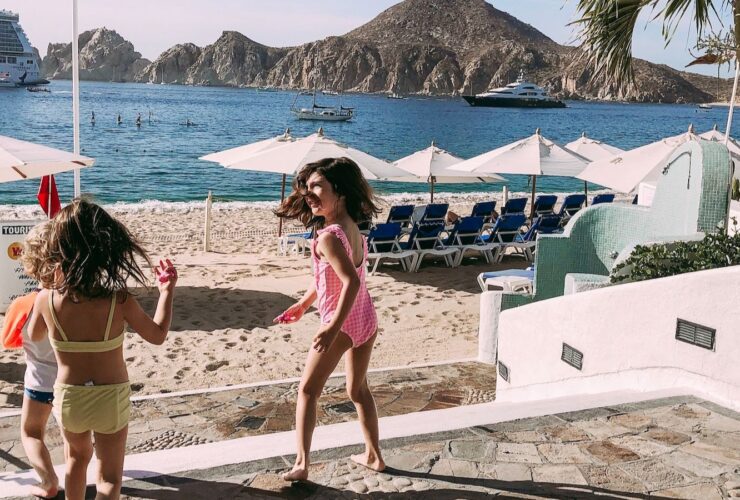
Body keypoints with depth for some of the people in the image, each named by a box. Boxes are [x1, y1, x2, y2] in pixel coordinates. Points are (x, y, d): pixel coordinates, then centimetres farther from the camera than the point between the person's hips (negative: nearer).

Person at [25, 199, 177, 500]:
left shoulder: (47, 298, -17)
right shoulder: (119, 300, -23)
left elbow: (35, 336, 6)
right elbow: (157, 335, -6)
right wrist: (167, 290, 3)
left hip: (68, 398, 3)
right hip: (110, 400, -3)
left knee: (77, 458, 31)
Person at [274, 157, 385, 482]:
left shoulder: (328, 236, -22)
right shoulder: (351, 227, 6)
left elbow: (351, 281, -31)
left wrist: (333, 327, -32)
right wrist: (303, 304, 24)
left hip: (342, 323, -8)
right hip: (366, 320, 8)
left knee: (307, 390, 7)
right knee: (358, 389, 22)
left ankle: (301, 463, 7)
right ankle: (373, 455, 32)